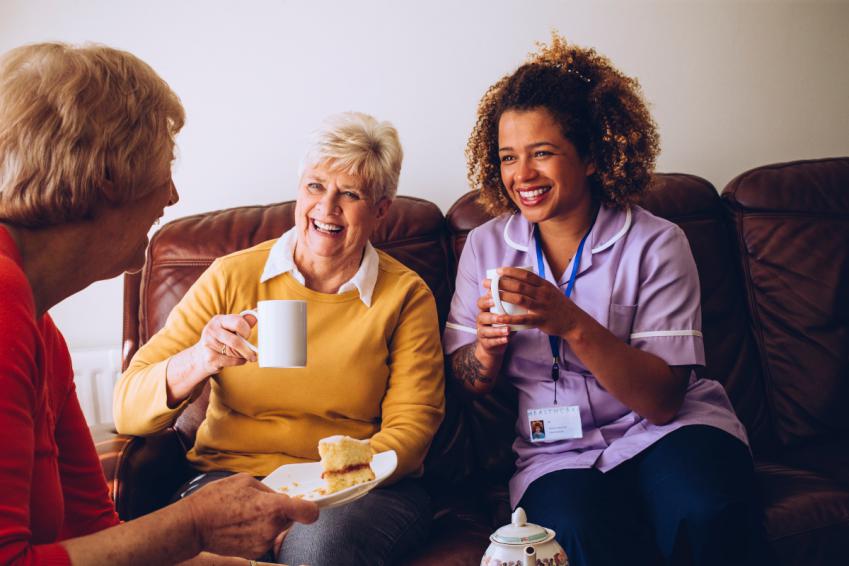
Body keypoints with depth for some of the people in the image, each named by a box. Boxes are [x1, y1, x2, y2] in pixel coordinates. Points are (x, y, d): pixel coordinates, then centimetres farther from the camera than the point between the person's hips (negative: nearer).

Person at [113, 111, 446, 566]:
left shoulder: (406, 295, 3)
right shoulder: (231, 277, 2)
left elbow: (411, 424, -1)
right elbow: (127, 411, -3)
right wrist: (197, 363, -25)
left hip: (363, 489, 1)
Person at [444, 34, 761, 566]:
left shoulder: (655, 244, -6)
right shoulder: (485, 246, 5)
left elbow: (664, 400, -13)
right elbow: (469, 382, 10)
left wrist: (572, 324, -27)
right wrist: (487, 346, -14)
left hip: (665, 432, 0)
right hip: (559, 454, 1)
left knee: (702, 513, -33)